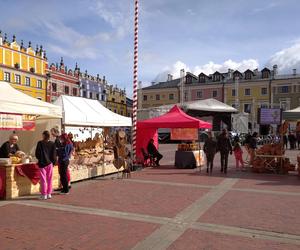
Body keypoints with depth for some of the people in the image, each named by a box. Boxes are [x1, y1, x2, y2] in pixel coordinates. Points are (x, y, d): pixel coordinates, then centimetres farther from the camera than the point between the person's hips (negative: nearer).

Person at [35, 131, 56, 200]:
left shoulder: (40, 143, -11)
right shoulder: (52, 144, -2)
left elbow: (37, 153, -7)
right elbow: (54, 154, -1)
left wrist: (39, 159, 12)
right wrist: (53, 162, 10)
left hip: (42, 163, -3)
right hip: (50, 163, 3)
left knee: (43, 179, 3)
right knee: (49, 179, 10)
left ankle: (44, 194, 5)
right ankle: (49, 194, 15)